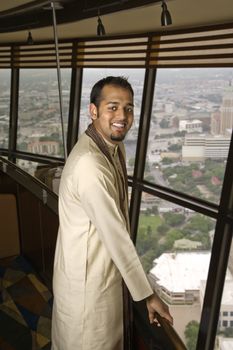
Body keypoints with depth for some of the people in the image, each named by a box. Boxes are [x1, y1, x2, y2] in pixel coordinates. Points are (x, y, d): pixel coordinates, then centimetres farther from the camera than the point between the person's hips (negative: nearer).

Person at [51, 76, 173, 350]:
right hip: (87, 278, -8)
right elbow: (116, 234, -27)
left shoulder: (115, 146, -1)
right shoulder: (88, 164, -32)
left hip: (107, 268, 8)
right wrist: (147, 294, -18)